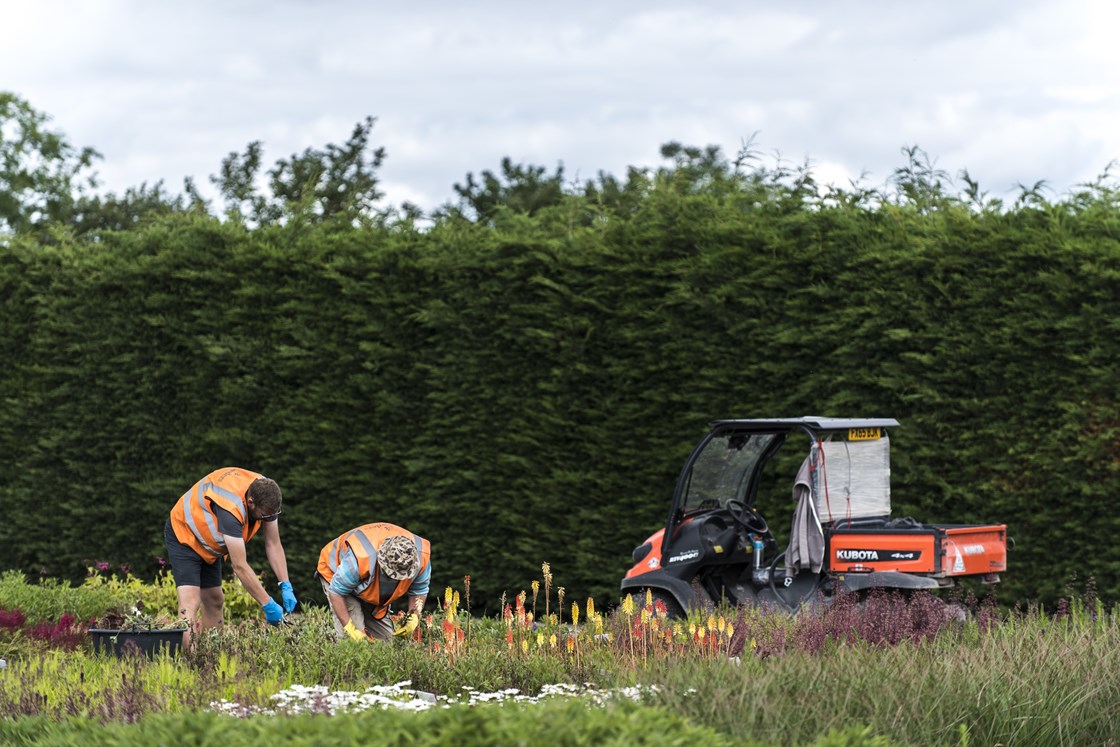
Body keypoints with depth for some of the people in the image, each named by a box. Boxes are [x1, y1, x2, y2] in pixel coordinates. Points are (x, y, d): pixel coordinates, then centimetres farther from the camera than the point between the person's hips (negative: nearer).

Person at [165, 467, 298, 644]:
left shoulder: (265, 494, -18)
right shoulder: (230, 507, -41)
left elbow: (273, 545, -7)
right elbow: (239, 566, -38)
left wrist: (286, 586, -16)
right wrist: (268, 605, -34)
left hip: (209, 542, 9)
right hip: (184, 535, -9)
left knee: (214, 602, 10)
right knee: (190, 603, -23)